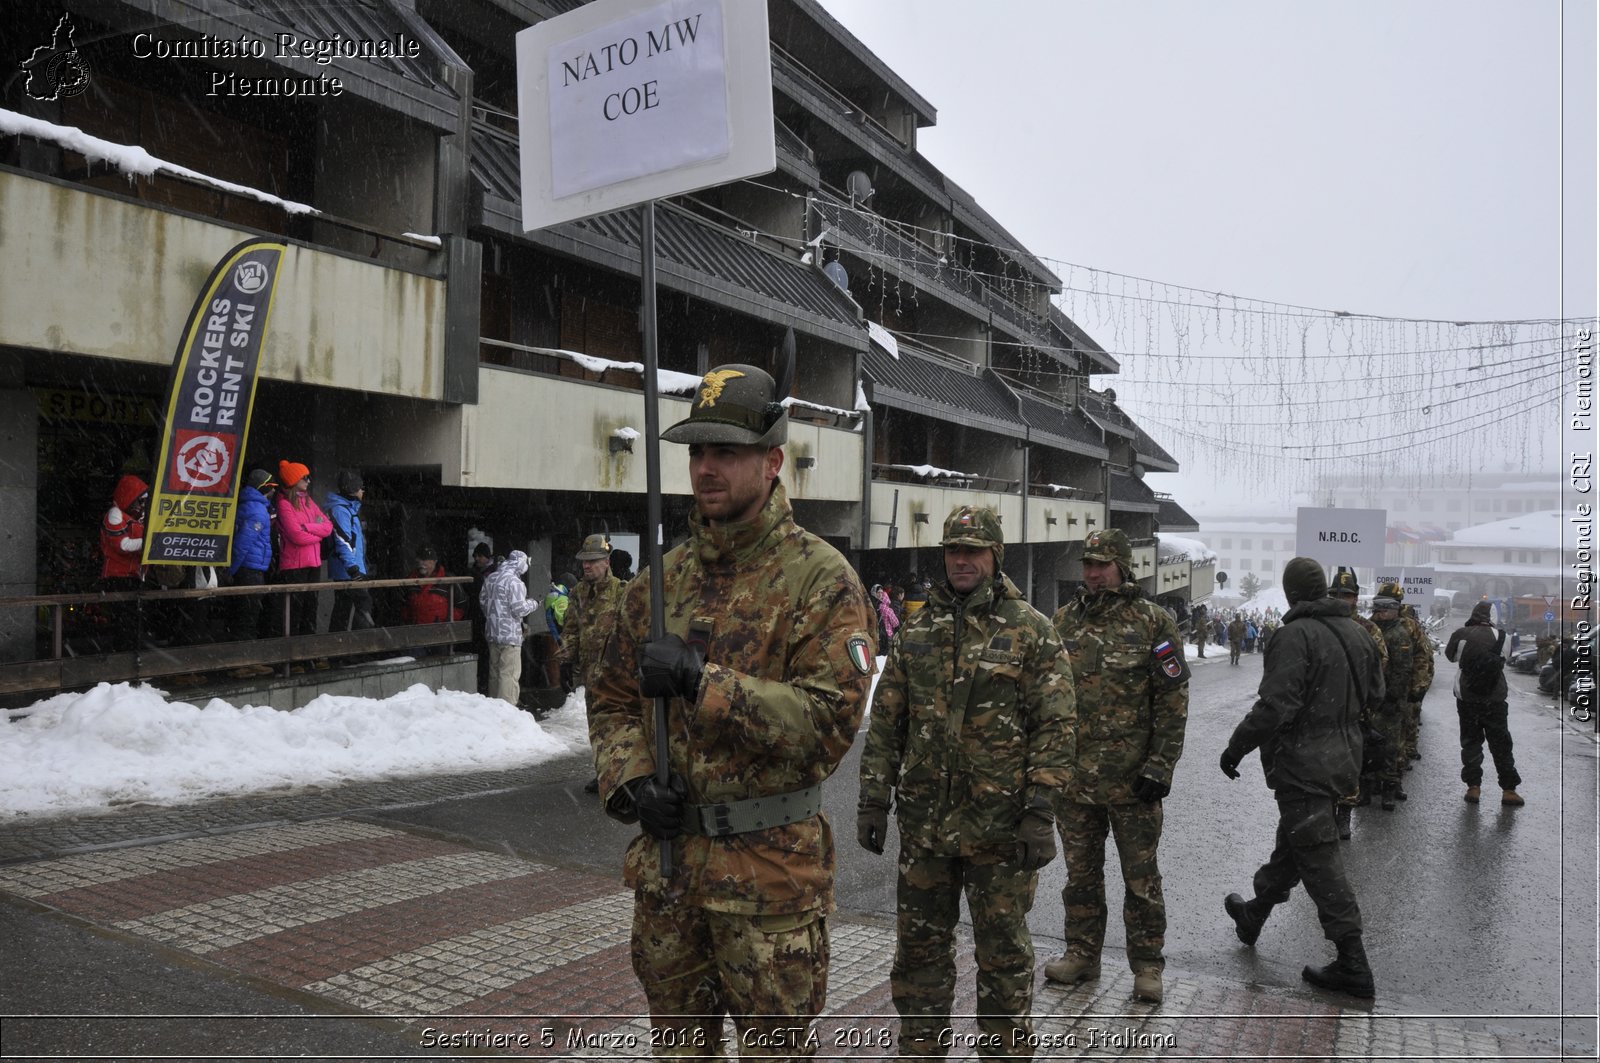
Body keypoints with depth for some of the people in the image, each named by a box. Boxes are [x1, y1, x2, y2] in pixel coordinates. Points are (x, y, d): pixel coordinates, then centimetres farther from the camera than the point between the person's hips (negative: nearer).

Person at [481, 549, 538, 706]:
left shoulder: (490, 578, 8)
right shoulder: (514, 582, -17)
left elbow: (483, 601, 18)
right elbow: (519, 609, -18)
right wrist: (533, 603, 0)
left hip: (492, 633, 8)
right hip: (510, 634, -8)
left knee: (494, 671, 17)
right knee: (509, 674, -4)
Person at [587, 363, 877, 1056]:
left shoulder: (820, 577, -12)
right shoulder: (664, 576, 7)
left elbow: (831, 720, -21)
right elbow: (613, 698, 12)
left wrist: (702, 681, -26)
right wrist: (630, 780, -7)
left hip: (769, 867, -5)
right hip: (664, 854, 6)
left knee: (773, 1044, 12)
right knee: (678, 1040, 22)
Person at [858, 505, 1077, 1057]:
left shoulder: (1031, 630, -3)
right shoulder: (917, 630, 8)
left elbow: (1057, 726, -7)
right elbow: (886, 721, 10)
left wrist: (1040, 812, -14)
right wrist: (873, 799, 5)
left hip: (1000, 826, -4)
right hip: (924, 823, 4)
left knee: (1003, 951, 9)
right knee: (919, 945, 14)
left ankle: (1004, 1049, 26)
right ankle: (919, 1046, 31)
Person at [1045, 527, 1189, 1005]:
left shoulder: (1153, 622, -6)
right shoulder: (1063, 620, 6)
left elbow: (1173, 700, -7)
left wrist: (1160, 766, -12)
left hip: (1132, 778, -4)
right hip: (1074, 774, 4)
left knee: (1141, 876, 7)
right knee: (1081, 871, 15)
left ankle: (1147, 966, 21)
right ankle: (1082, 954, 29)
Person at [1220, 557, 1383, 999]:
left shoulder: (1296, 635, -20)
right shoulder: (1357, 632, 6)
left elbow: (1275, 706, -25)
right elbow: (1375, 692, 16)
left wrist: (1236, 748, -15)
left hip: (1303, 764, -9)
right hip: (1343, 759, 9)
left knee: (1320, 862, -2)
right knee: (1292, 843, 21)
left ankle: (1353, 966, 3)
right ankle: (1254, 914, 40)